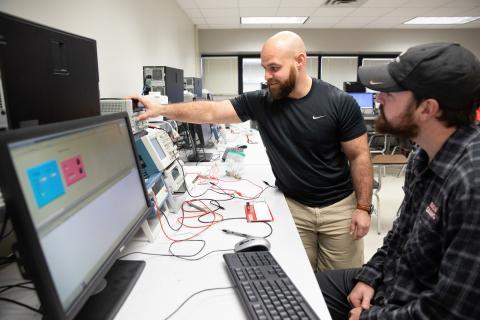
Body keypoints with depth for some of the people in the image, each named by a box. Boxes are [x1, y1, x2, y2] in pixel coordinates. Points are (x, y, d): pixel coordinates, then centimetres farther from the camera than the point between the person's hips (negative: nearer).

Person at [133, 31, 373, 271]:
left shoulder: (340, 103, -12)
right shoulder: (259, 102, -7)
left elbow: (359, 156, -7)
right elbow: (211, 112, -11)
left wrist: (363, 207, -9)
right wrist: (161, 110, -20)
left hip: (339, 206, 0)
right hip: (292, 205, 1)